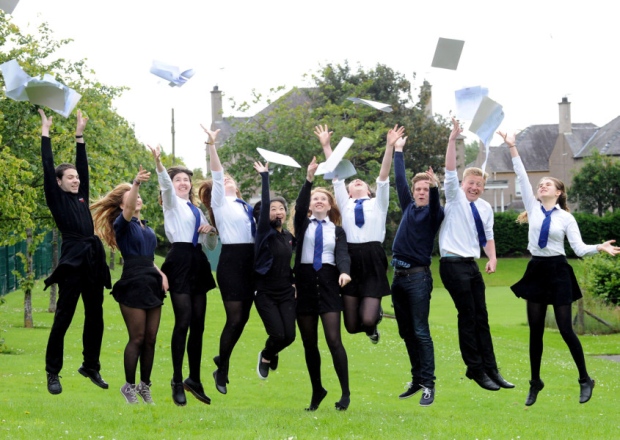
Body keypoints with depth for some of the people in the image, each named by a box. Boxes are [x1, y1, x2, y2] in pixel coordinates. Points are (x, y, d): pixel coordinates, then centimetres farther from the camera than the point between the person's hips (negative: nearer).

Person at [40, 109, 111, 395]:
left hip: (93, 259, 6)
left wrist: (80, 136, 18)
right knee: (63, 318, -4)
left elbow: (83, 166, 20)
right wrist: (45, 133, 0)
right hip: (72, 261, -6)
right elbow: (48, 167, -2)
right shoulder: (57, 199, 2)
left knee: (95, 317, 10)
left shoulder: (81, 197, 17)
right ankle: (53, 373, 0)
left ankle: (91, 367, 21)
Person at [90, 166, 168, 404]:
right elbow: (128, 210, -28)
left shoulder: (145, 226, 17)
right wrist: (136, 183, -44)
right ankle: (129, 386, 6)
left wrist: (161, 273, 6)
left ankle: (145, 385, 17)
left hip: (152, 283, 7)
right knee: (137, 339, -5)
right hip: (133, 285, -7)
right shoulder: (123, 224, -4)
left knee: (150, 339, 7)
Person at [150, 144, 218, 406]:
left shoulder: (197, 210, 23)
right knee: (183, 322, -11)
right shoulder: (172, 203, 5)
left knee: (198, 324, 6)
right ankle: (177, 382, -6)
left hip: (198, 263, 6)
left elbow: (211, 245, 24)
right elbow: (165, 184, -18)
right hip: (180, 261, -6)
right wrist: (158, 162, -37)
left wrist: (211, 231, 3)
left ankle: (194, 379, 14)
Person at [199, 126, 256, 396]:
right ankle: (222, 372, 6)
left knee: (243, 317, 9)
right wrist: (212, 145, -20)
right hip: (231, 260, -6)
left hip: (249, 261, 6)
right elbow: (216, 174, -10)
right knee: (234, 318, -7)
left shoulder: (245, 206, 19)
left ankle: (223, 359, 29)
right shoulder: (219, 201, 2)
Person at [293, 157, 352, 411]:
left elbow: (342, 254, -5)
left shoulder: (337, 231, 11)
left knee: (333, 339, -11)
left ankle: (345, 393, -7)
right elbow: (299, 206, -11)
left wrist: (344, 272, -27)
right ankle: (317, 390, 19)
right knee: (309, 342, 6)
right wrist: (309, 179, -24)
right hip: (305, 281, 1)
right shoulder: (302, 224, 10)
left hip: (328, 282, -1)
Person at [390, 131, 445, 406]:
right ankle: (416, 380, 18)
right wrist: (397, 151, 15)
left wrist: (434, 186, -43)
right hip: (399, 275, 7)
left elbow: (435, 204, -24)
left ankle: (428, 385, -10)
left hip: (418, 276, -7)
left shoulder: (433, 213, -3)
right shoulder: (408, 207, 12)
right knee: (406, 332, 10)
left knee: (420, 332, -10)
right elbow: (399, 180, 15)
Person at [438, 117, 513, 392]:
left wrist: (492, 258, 1)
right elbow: (450, 171, -16)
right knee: (468, 317, -5)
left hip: (472, 266, 6)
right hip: (454, 264, -6)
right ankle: (476, 369, 3)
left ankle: (491, 369, 10)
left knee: (481, 318, 7)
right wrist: (453, 139, -26)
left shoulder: (485, 208, 11)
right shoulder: (455, 198, -4)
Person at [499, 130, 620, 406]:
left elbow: (579, 248, -7)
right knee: (535, 330, 6)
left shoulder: (566, 218, -2)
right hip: (536, 270, 3)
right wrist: (512, 148, -4)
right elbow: (521, 177, 0)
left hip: (558, 272, -3)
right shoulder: (533, 208, 5)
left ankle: (585, 380, 10)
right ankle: (535, 383, 17)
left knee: (565, 329, -3)